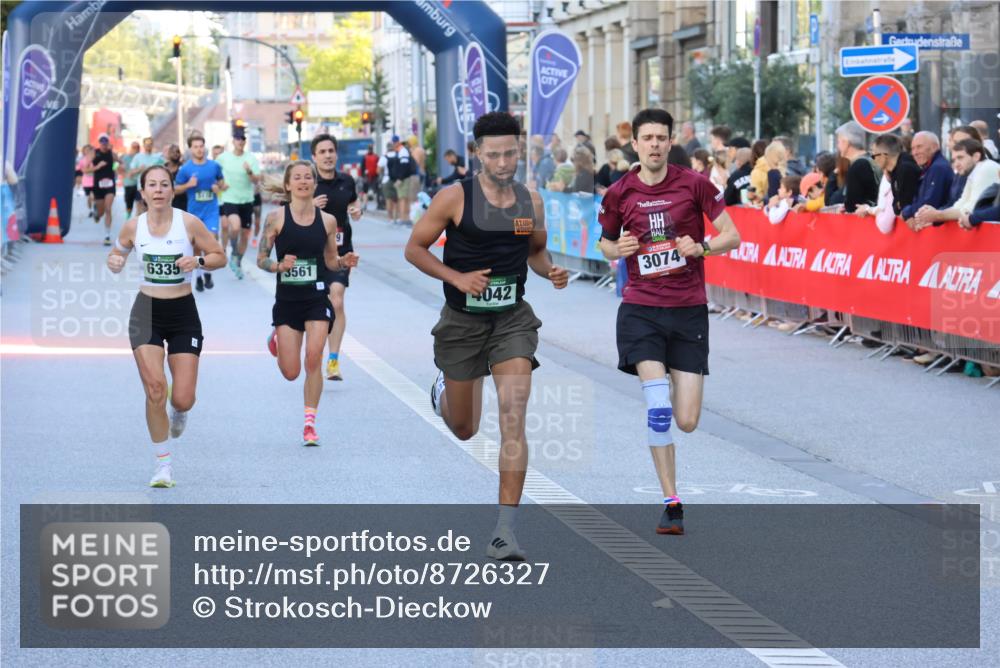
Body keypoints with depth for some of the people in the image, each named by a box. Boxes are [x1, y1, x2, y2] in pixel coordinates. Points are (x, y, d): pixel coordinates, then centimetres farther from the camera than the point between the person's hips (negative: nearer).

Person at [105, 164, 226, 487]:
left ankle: (179, 413, 36)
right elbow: (116, 254, 14)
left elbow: (220, 256, 0)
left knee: (183, 399, -5)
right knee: (154, 388, -14)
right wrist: (114, 262, -9)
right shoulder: (133, 226, -2)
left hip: (183, 314, -1)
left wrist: (198, 260, -21)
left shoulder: (189, 223, -8)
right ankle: (163, 463, 2)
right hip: (147, 312, 1)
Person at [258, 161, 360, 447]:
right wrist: (280, 266, -21)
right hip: (287, 299, -1)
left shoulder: (327, 221, 1)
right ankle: (277, 338, 38)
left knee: (314, 361, -14)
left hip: (317, 298, 1)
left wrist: (344, 262, -10)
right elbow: (261, 259, -1)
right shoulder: (276, 218, -5)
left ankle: (310, 423, 0)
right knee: (291, 372, 1)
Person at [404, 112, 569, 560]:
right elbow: (414, 248, -5)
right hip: (462, 321, -1)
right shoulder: (455, 198, -11)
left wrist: (551, 271, -5)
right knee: (464, 430, 13)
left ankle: (505, 530, -15)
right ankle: (443, 389, 54)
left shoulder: (531, 201, 0)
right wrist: (457, 278, -19)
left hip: (512, 318, 1)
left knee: (513, 417, -16)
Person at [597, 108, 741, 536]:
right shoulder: (619, 194, 2)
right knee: (658, 407, -17)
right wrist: (617, 249, -6)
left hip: (688, 309, 0)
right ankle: (671, 502, -8)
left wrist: (701, 247, -19)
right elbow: (606, 243, 18)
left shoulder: (694, 184, -2)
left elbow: (732, 235, 1)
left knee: (686, 421, -2)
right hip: (640, 309, 0)